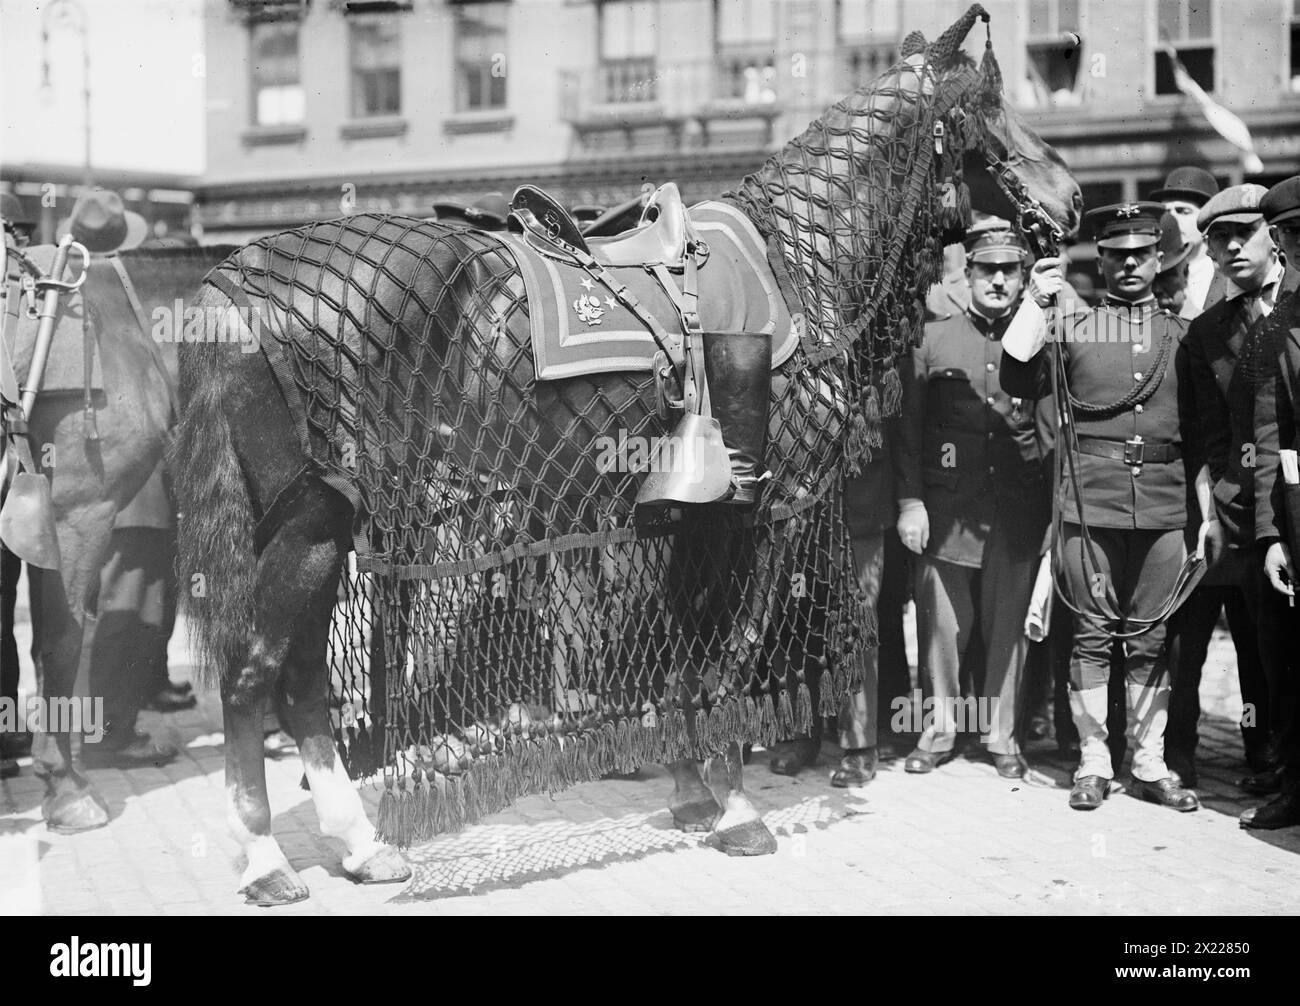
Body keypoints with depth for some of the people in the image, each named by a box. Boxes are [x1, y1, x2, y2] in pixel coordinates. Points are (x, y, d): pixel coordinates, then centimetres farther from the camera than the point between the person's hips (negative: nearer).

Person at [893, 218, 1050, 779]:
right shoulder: (932, 340, 6)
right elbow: (908, 425, 5)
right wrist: (909, 500, -3)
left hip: (1017, 511, 1)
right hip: (946, 507, 0)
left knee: (1009, 623, 4)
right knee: (941, 621, 3)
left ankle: (1001, 732, 16)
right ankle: (941, 727, 17)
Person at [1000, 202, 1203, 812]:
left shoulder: (1181, 333, 14)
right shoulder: (1070, 323, 8)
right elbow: (1018, 383, -4)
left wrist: (1207, 509, 10)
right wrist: (1036, 301, -9)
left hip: (1163, 503, 2)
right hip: (1089, 501, -2)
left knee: (1151, 637, 6)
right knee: (1092, 634, 2)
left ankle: (1150, 765, 13)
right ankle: (1093, 763, 9)